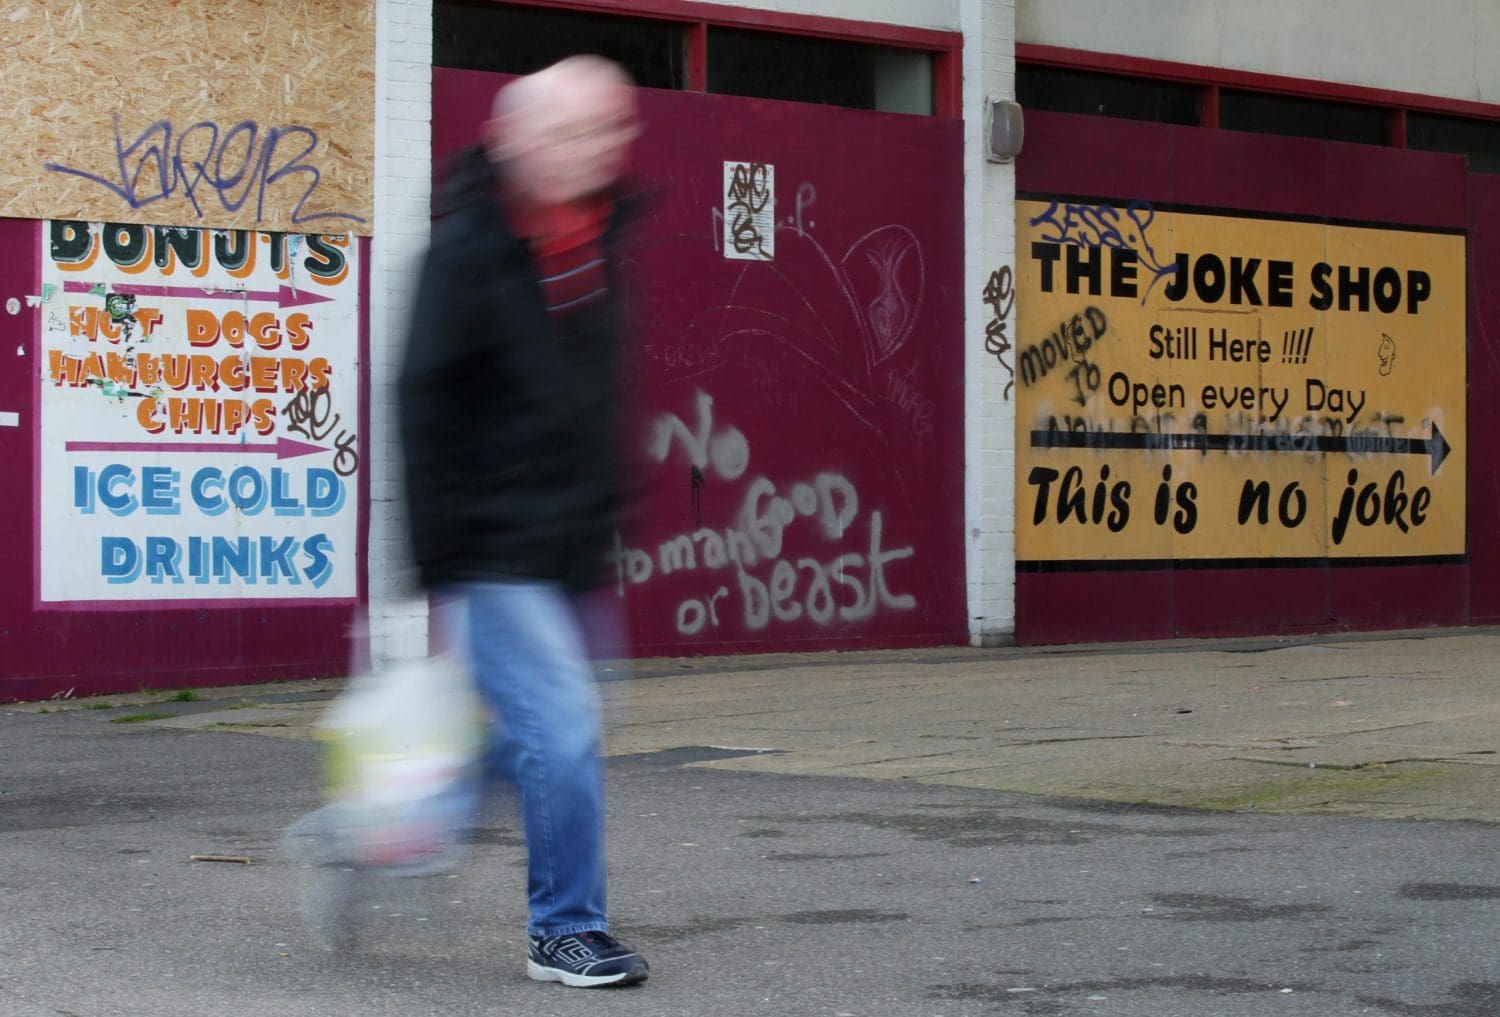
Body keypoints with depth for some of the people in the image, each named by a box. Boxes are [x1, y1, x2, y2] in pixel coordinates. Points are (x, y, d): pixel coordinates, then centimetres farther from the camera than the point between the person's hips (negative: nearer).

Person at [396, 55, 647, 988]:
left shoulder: (597, 230, 9)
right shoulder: (472, 245, -14)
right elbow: (425, 404, -15)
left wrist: (603, 513, 20)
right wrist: (438, 551, -17)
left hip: (566, 546, 8)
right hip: (494, 544, -8)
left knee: (540, 736, 15)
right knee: (563, 729, -10)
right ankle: (567, 934, 5)